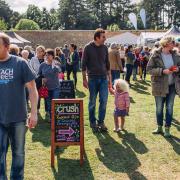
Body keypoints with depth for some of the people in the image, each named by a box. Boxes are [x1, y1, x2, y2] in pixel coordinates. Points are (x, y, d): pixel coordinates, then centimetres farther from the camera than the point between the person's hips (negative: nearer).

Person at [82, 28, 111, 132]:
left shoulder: (105, 48, 7)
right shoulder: (88, 48, -4)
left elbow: (107, 63, 14)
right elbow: (84, 64, -2)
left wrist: (109, 77, 13)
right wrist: (84, 79, -5)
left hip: (104, 78, 3)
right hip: (93, 78, -3)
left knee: (104, 101, 0)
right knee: (92, 102, 5)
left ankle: (101, 122, 14)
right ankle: (93, 123, 18)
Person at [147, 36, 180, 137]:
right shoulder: (156, 56, -10)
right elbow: (149, 69, -11)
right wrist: (162, 71, -22)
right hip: (160, 86, -3)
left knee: (170, 108, 8)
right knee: (159, 108, 10)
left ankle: (167, 129, 20)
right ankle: (159, 127, 27)